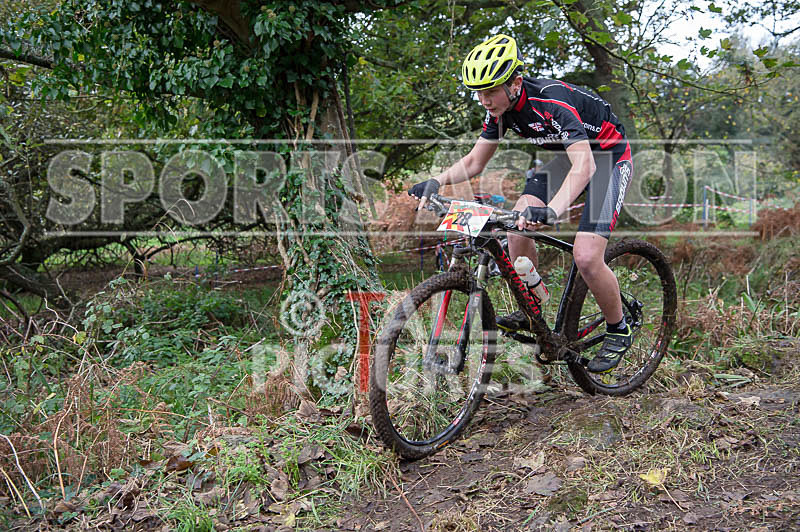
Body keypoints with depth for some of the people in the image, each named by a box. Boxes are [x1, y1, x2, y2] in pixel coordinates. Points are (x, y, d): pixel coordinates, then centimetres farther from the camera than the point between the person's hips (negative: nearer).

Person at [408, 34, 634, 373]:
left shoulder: (552, 102, -34)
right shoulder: (500, 108, -11)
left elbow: (584, 165, -44)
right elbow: (474, 161, -3)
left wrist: (551, 211, -60)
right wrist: (436, 182, -21)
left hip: (607, 159, -7)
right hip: (563, 156, 7)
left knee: (586, 258, -20)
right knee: (517, 228, -13)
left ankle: (618, 332, 5)